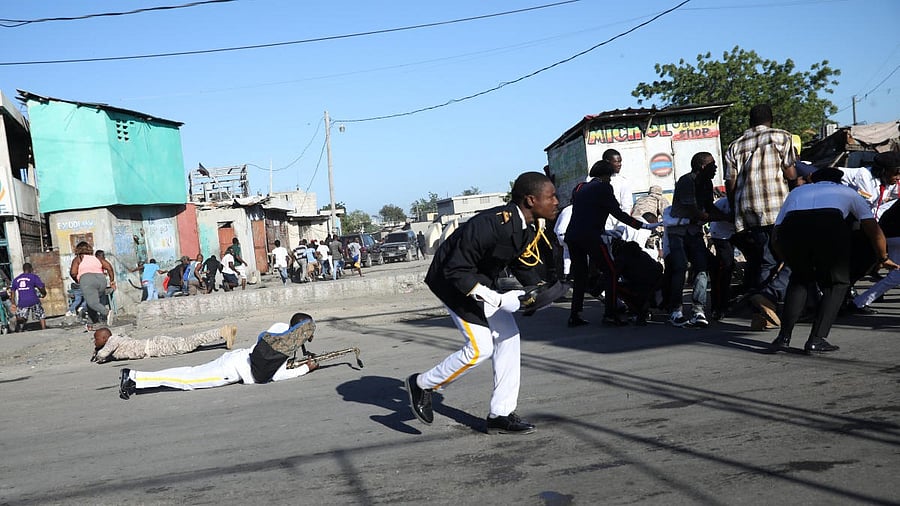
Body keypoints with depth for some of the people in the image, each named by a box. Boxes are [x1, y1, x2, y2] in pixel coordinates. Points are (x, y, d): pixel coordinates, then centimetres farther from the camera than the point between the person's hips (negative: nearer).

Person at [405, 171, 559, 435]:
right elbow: (456, 271, -30)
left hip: (482, 282, 9)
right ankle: (422, 384, 9)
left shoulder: (530, 227, -5)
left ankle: (501, 414, 14)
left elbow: (523, 264, 13)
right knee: (481, 348, -12)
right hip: (452, 281, -9)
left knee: (508, 338, 4)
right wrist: (498, 300, -30)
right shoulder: (491, 225, -33)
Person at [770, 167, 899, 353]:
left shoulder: (797, 191, 40)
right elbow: (874, 230, 34)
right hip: (830, 227, -2)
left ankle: (784, 337, 19)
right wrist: (883, 258, 52)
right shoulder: (847, 192, 37)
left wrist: (789, 259, 45)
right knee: (837, 284, 20)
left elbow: (777, 231, 31)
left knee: (799, 279, 27)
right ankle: (816, 339, 10)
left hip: (791, 228, 2)